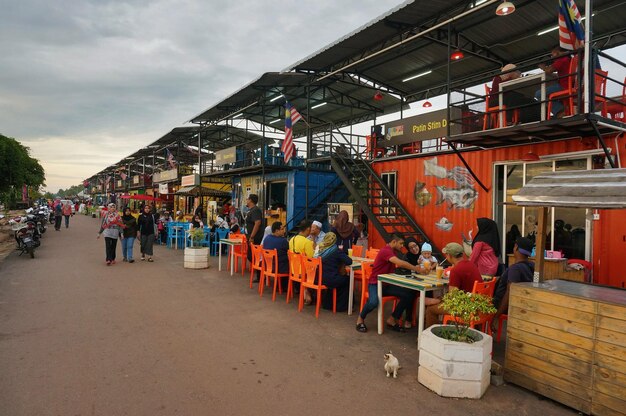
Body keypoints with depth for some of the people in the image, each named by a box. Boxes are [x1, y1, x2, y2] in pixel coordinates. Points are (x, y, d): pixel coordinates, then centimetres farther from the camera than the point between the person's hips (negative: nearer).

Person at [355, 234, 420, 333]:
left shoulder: (394, 251, 11)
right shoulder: (385, 251, -21)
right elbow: (400, 263, -34)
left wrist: (415, 268, -8)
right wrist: (416, 268, -28)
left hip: (387, 284, 9)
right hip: (375, 284, -9)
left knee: (409, 294, -10)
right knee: (373, 302, -37)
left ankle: (392, 319, 3)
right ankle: (360, 319, -3)